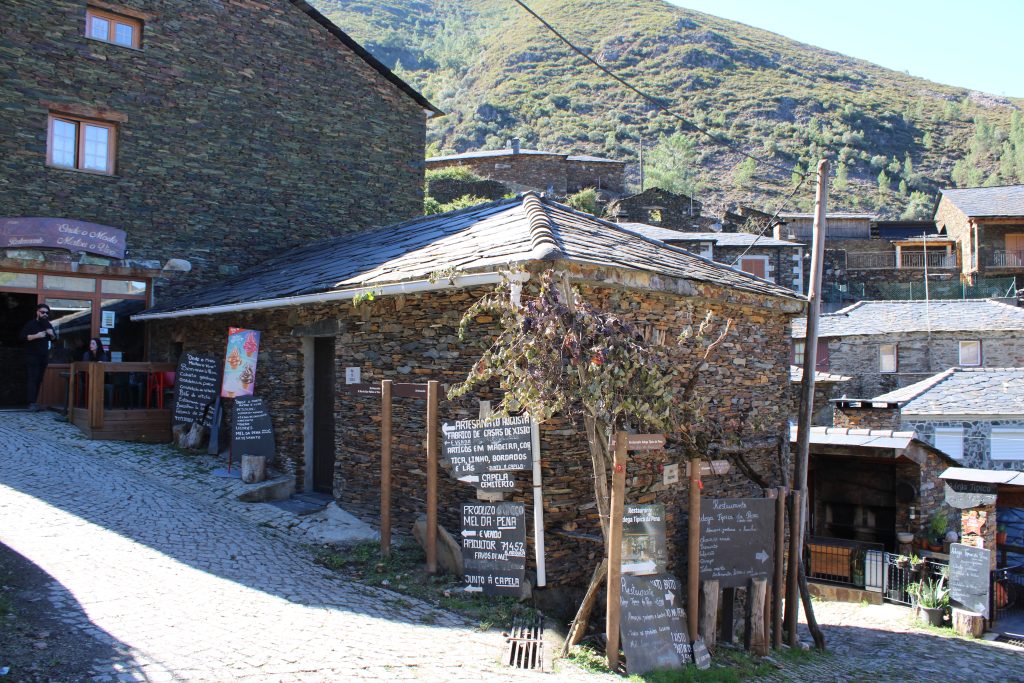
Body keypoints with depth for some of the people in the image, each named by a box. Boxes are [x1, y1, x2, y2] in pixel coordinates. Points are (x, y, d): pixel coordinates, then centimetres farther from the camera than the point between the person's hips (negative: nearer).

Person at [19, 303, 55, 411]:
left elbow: (54, 338, 19)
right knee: (33, 379, -12)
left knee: (39, 380, 4)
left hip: (43, 357, 5)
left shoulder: (48, 325, 13)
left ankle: (34, 401, 8)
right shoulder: (30, 324, -4)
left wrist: (52, 334, -3)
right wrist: (36, 335, -24)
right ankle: (31, 403, -15)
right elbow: (22, 337, -14)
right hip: (32, 357, -5)